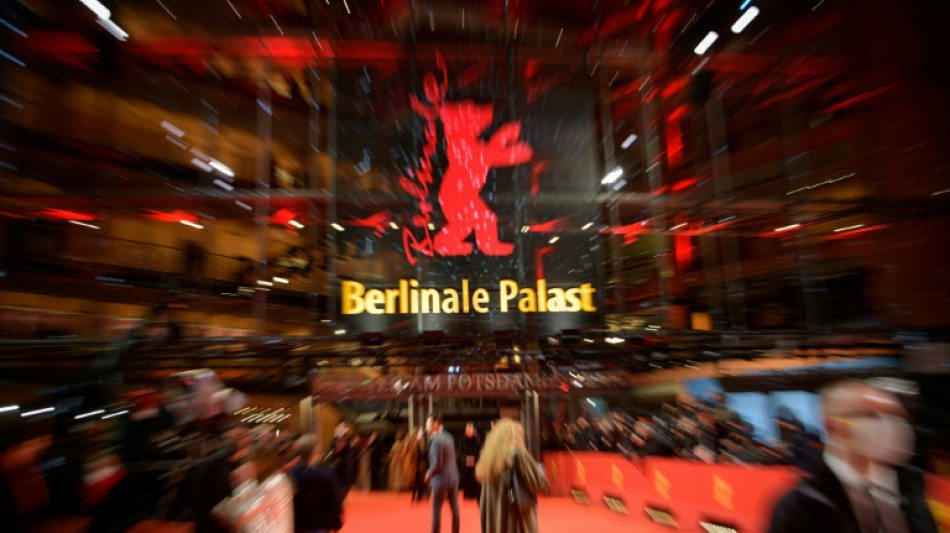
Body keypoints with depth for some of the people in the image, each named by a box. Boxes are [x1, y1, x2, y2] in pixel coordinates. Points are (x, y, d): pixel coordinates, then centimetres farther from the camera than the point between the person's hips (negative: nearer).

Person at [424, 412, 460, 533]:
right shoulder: (448, 437, 5)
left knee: (436, 510, 6)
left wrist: (429, 475, -4)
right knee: (455, 508, 14)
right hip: (453, 477, 8)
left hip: (441, 479, -8)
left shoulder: (436, 441, -20)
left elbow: (437, 464, -22)